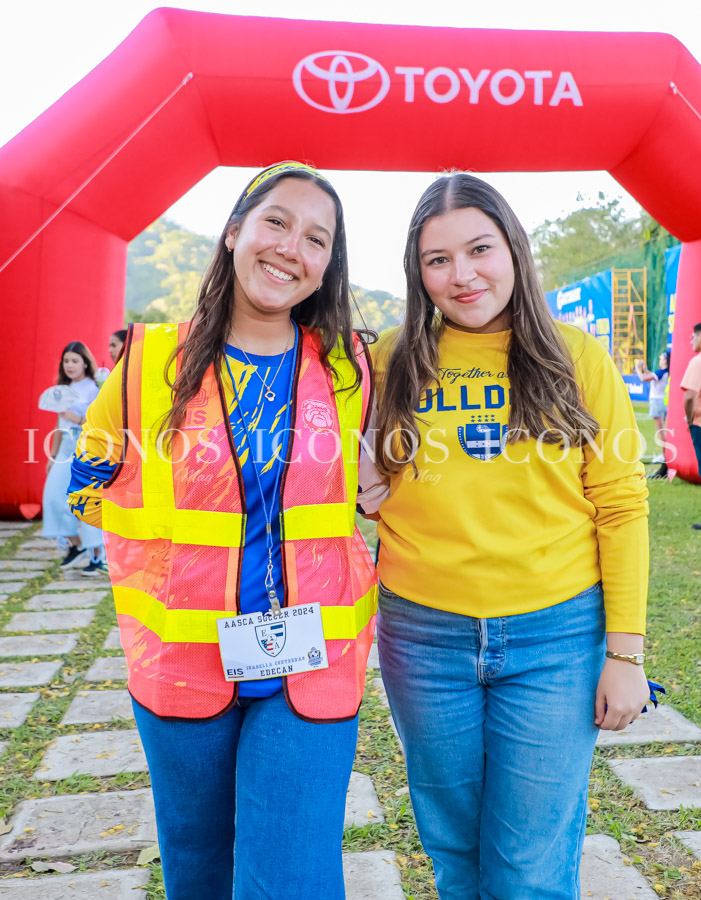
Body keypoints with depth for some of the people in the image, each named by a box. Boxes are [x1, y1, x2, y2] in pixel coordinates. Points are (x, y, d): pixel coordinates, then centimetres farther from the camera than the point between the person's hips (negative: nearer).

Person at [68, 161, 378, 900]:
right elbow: (91, 484, 7)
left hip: (311, 665, 0)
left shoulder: (349, 370, -1)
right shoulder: (151, 360, -4)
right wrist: (182, 523, -2)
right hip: (180, 662, 1)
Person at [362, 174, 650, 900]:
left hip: (558, 635, -1)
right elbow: (359, 481, 14)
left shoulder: (576, 357, -2)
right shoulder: (392, 361, 0)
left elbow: (621, 507, -2)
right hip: (423, 633, 2)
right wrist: (366, 494, -9)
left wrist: (625, 649, -5)